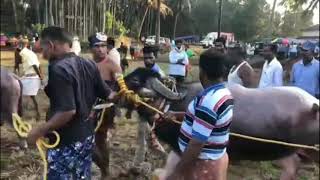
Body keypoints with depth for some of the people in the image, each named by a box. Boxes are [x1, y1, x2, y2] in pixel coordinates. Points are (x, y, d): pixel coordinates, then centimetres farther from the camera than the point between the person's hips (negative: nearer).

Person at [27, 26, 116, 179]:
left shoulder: (58, 69, -22)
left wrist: (40, 130, -19)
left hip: (66, 142, -8)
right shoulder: (89, 64, 3)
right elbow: (107, 94, 10)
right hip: (87, 136, 8)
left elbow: (67, 111, -29)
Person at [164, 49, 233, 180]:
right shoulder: (224, 93, 1)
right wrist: (176, 115, 15)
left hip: (202, 164, -9)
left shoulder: (208, 100, -29)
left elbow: (197, 143, -29)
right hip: (212, 159, 9)